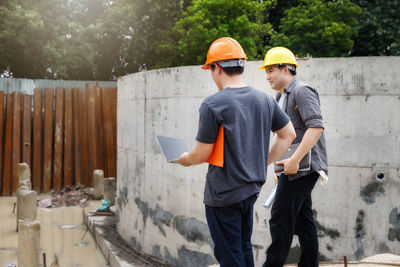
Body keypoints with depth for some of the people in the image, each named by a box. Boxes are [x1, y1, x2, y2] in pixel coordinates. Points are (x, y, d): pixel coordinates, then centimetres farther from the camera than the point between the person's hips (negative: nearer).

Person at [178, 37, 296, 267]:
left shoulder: (213, 105, -17)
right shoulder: (265, 100, 2)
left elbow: (201, 155, -14)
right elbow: (289, 134, 11)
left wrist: (184, 159, 8)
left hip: (223, 194, -6)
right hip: (252, 188, 7)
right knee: (244, 248, 22)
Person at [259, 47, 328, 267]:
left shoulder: (302, 91, -11)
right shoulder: (281, 97, 19)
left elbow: (316, 127, -23)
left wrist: (294, 160, -25)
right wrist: (281, 166, 21)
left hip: (302, 167, -10)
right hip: (293, 167, 10)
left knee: (280, 220, -8)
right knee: (302, 221, 13)